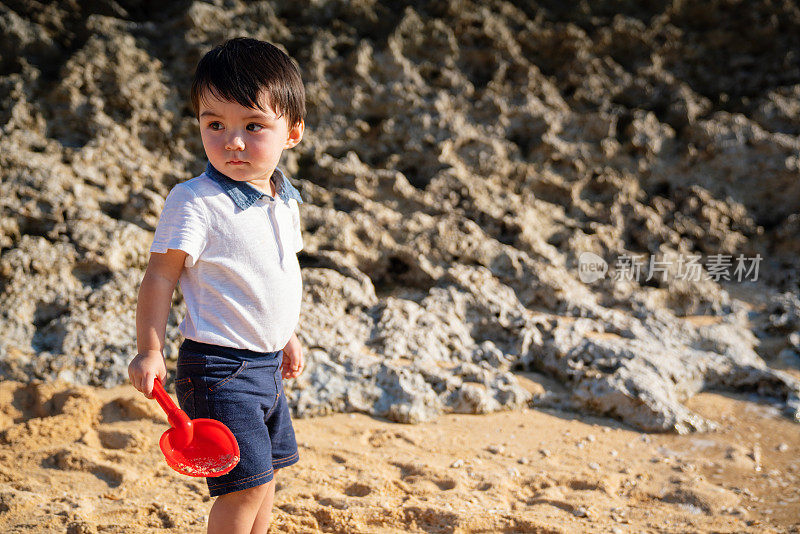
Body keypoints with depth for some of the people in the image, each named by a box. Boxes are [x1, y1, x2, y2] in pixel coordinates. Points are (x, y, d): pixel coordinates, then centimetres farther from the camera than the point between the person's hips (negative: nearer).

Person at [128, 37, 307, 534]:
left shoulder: (285, 199, 6)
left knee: (267, 471, 18)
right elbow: (160, 276, -13)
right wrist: (149, 352, -15)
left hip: (267, 363, 8)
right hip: (219, 366, -8)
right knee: (247, 483, -7)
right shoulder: (195, 201, -18)